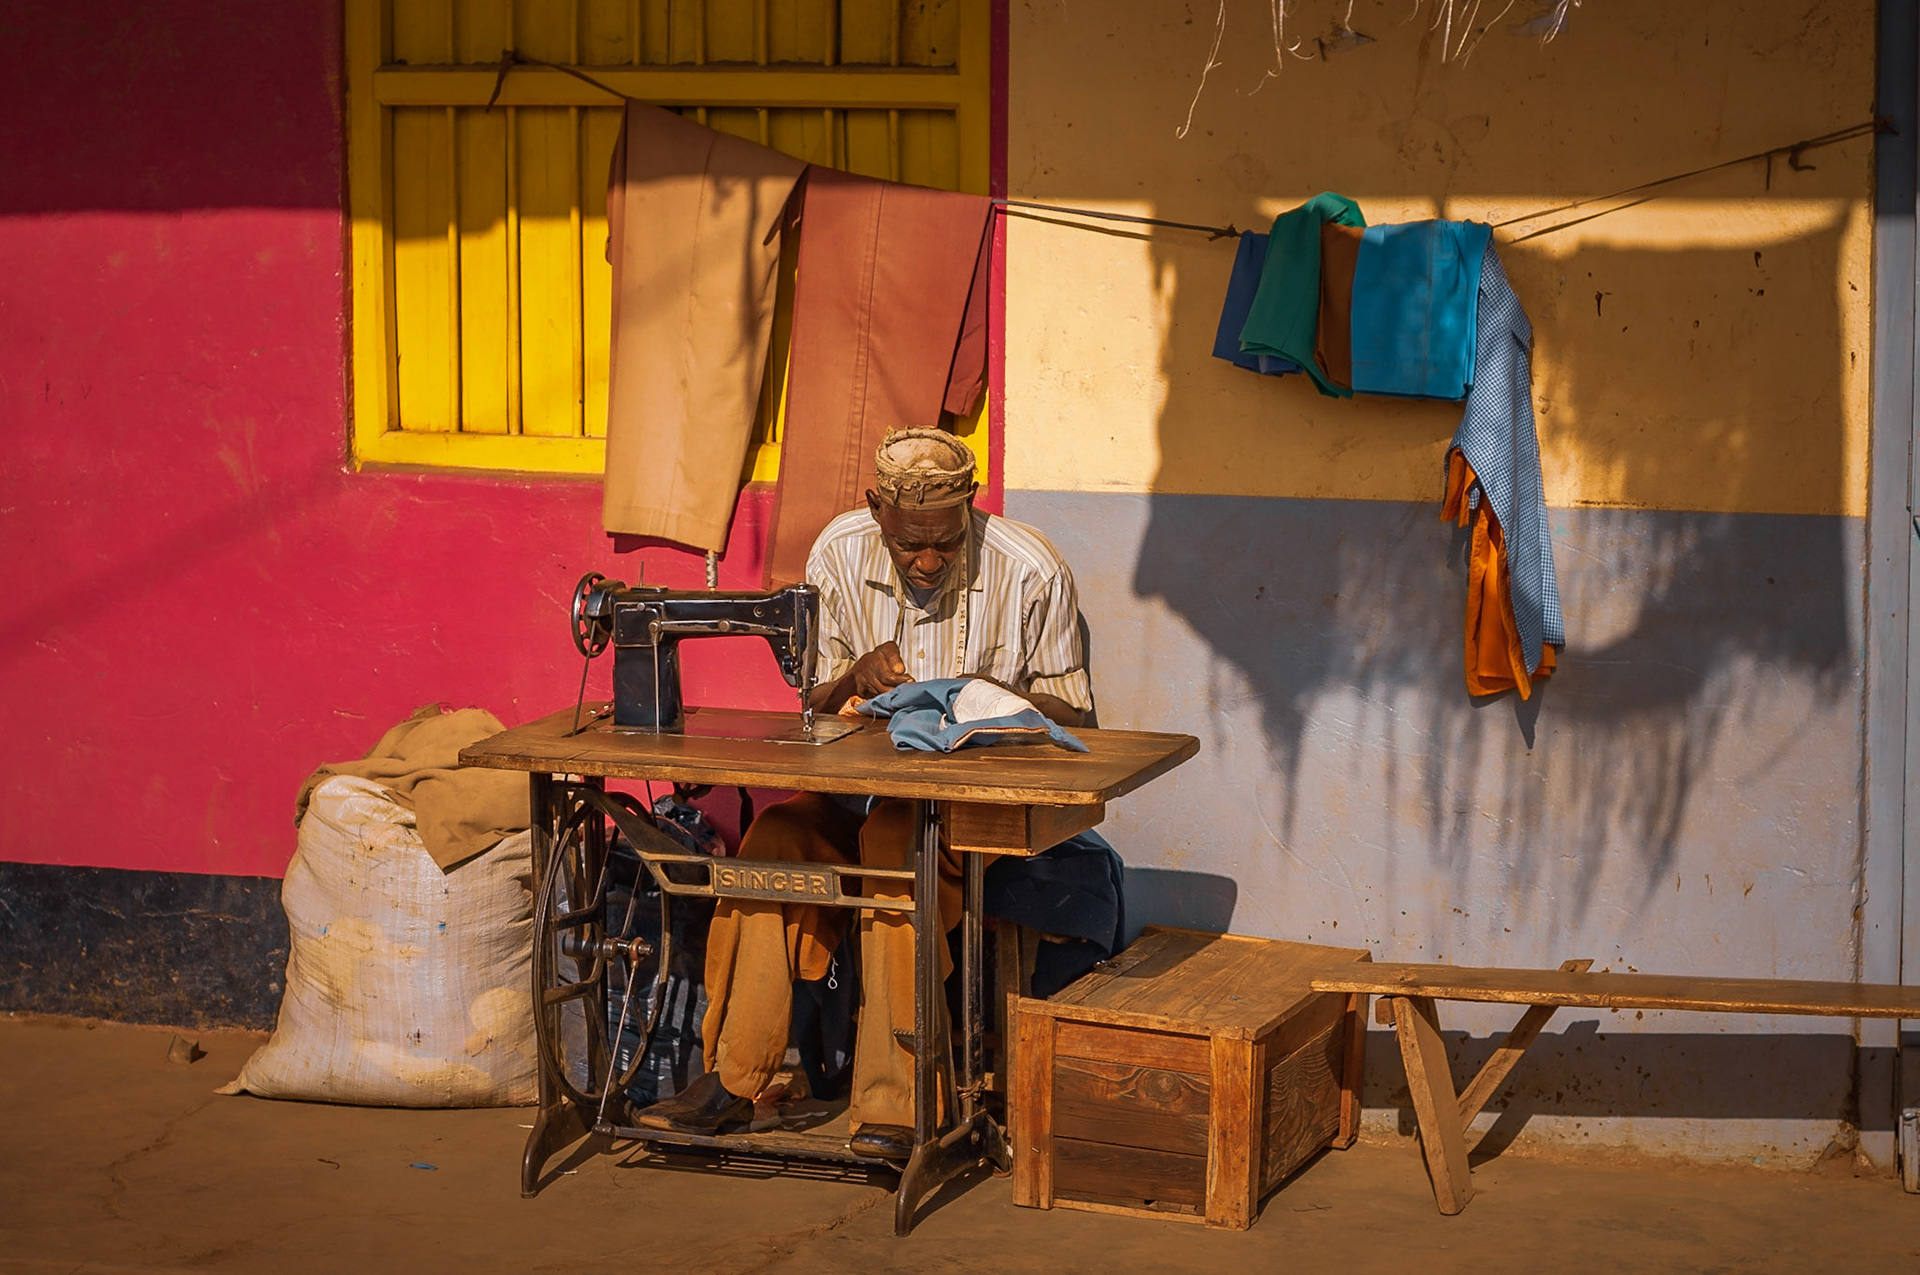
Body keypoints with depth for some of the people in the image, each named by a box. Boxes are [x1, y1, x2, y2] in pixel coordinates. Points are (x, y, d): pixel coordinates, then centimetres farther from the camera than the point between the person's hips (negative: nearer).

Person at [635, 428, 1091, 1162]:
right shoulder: (840, 553, -2)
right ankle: (730, 1079, -20)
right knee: (773, 836, -27)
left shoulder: (1030, 571, -10)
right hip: (865, 785, 4)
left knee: (897, 840, -36)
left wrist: (998, 695, -23)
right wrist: (855, 676, -17)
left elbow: (1073, 716, -1)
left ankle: (889, 1102, -34)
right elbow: (813, 708, 7)